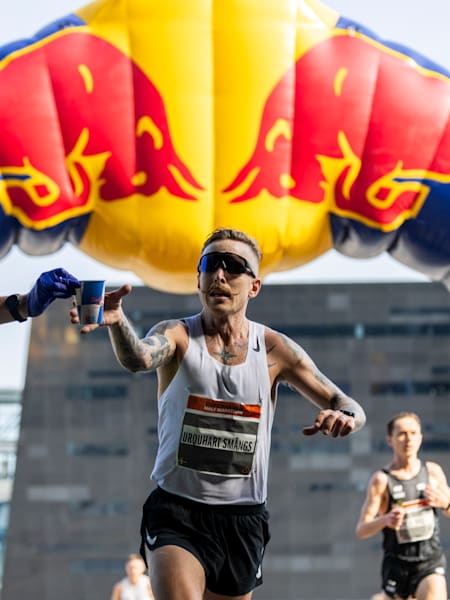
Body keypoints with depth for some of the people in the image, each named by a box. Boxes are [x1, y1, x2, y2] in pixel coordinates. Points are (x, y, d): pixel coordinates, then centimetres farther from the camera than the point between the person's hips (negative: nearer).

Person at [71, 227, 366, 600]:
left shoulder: (275, 350, 2)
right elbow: (139, 358, -28)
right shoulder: (178, 336, -3)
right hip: (176, 513, -3)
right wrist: (118, 323, -50)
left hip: (243, 518, 3)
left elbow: (352, 409, 2)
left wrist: (344, 418, -23)